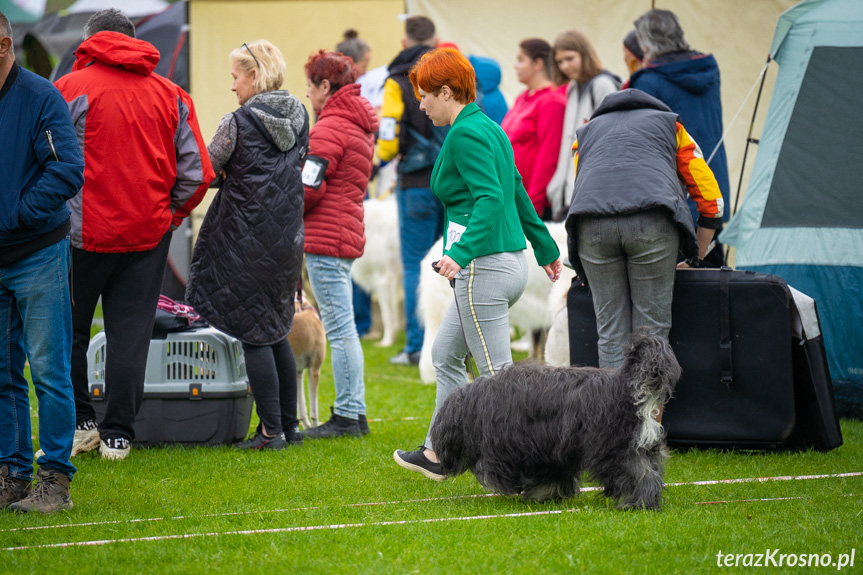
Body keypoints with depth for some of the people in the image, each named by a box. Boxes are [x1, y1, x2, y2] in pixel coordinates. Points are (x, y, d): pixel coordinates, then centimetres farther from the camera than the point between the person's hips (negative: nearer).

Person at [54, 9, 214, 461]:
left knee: (68, 330, 12)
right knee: (131, 334, 7)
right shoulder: (170, 94, 5)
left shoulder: (70, 89, -6)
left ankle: (79, 423, 15)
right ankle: (118, 435, 8)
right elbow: (198, 173, 3)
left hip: (84, 232, -3)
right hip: (148, 233, 3)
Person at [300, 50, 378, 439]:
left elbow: (309, 187, -17)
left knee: (339, 327, -8)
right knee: (342, 327, 14)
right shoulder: (360, 125, 19)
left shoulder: (330, 127, -12)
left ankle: (347, 417, -7)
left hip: (326, 237, -10)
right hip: (348, 234, 10)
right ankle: (354, 412, 17)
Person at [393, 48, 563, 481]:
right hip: (509, 260, 10)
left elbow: (490, 199, -25)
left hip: (485, 266, -10)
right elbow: (517, 194, 23)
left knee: (497, 375, -7)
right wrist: (545, 248, 31)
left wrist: (461, 252, -35)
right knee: (445, 356, 20)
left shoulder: (464, 134, -14)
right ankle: (438, 453, 28)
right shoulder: (488, 127, 15)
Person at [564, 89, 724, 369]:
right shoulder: (668, 124, 32)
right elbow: (711, 200, 27)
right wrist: (696, 259, 35)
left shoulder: (586, 132, 37)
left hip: (591, 226, 2)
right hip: (652, 221, -2)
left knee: (610, 332, 6)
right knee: (651, 331, 2)